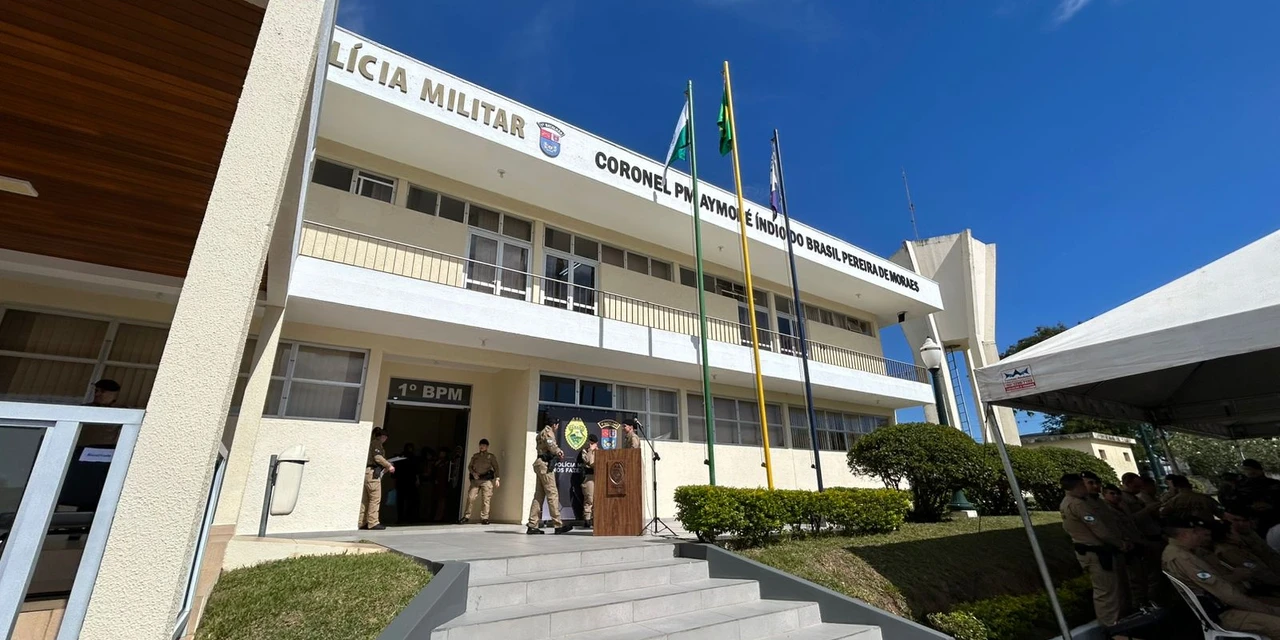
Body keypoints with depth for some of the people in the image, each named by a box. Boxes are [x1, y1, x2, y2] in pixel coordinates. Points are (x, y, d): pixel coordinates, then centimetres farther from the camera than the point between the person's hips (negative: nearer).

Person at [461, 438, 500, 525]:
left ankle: (484, 518, -1)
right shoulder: (475, 456, 17)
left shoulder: (491, 456, 8)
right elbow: (469, 466, 15)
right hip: (475, 479, 3)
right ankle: (466, 517, 5)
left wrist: (497, 478, -9)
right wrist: (473, 473, -4)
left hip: (487, 480, -3)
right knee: (470, 497, -4)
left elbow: (496, 468, 3)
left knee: (486, 499, -6)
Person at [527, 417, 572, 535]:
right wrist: (559, 453, 1)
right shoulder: (548, 432, -7)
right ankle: (558, 525, -8)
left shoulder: (542, 433, 23)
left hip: (540, 463, 10)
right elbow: (552, 447, -18)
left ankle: (533, 525, 9)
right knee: (552, 494, -9)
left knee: (539, 495, 9)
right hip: (545, 464, -10)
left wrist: (558, 451, 8)